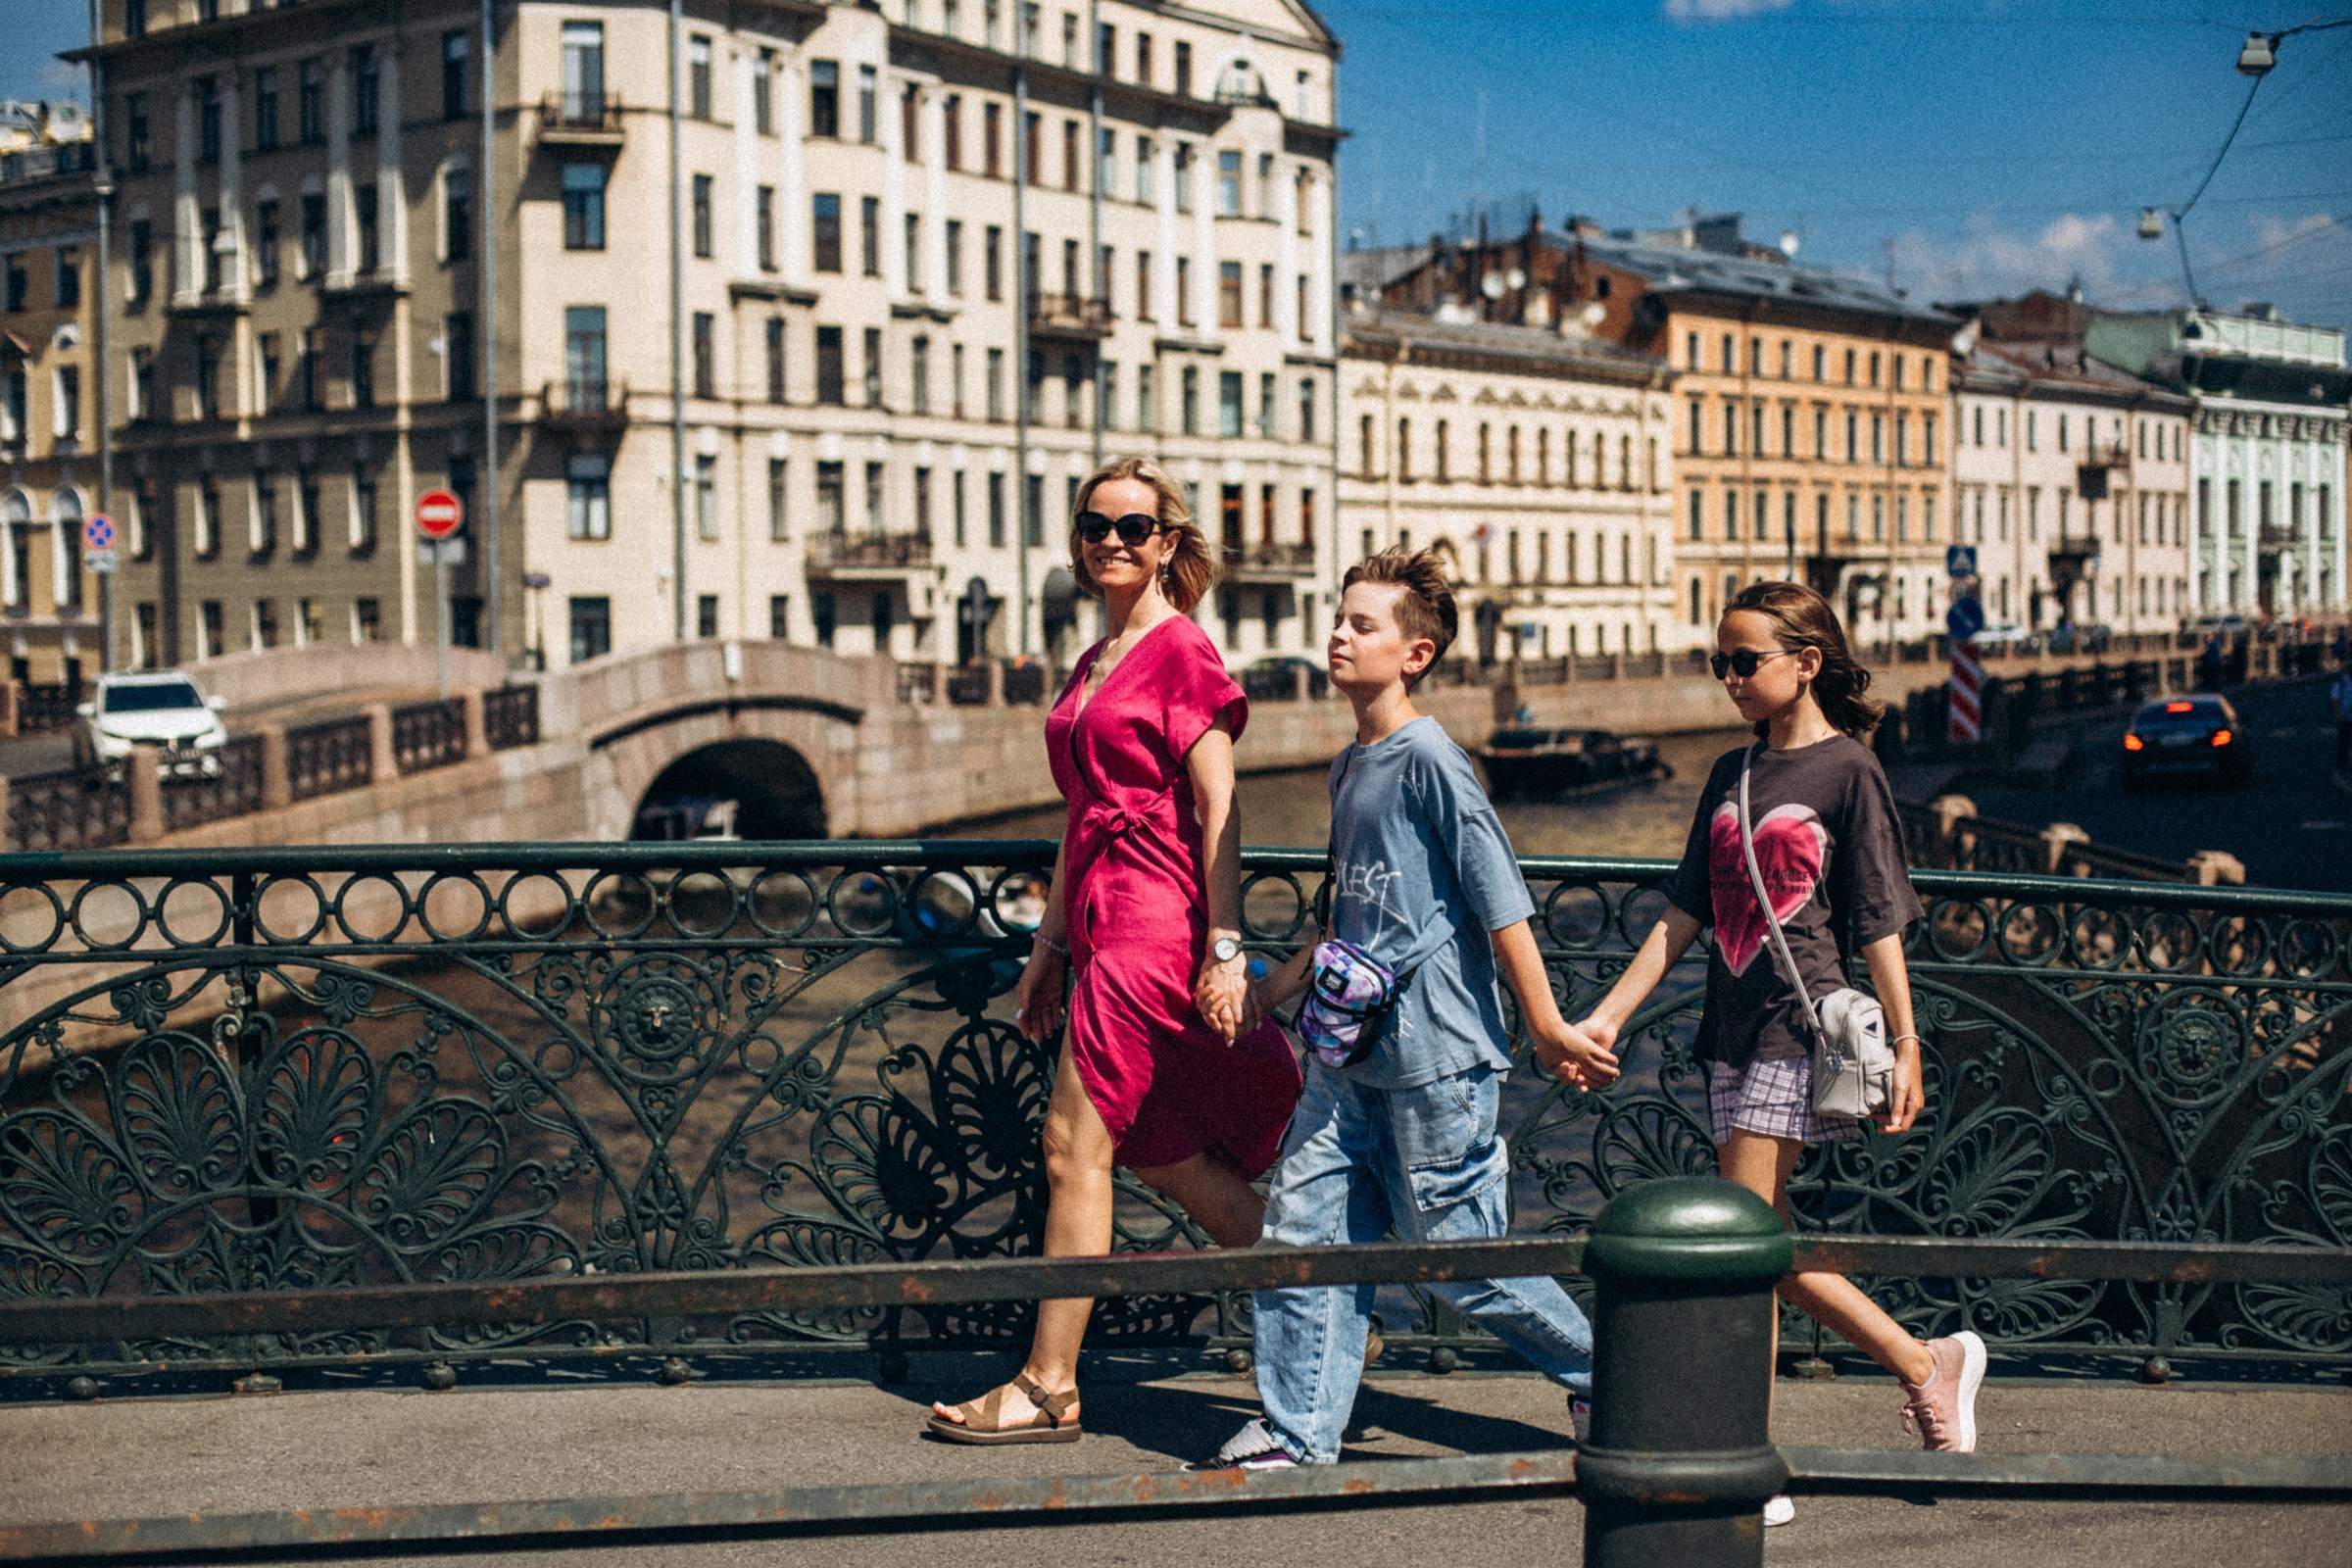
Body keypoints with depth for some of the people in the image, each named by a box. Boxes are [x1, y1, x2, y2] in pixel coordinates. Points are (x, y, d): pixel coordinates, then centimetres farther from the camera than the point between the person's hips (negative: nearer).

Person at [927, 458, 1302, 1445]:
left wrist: (1225, 945, -17)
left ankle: (1049, 1388, 3)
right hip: (1103, 917, 9)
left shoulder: (1181, 649, -7)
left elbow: (1218, 808, -12)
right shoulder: (1093, 663, 18)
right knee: (1169, 1158, 10)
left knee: (1076, 1146, -5)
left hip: (1154, 920, -9)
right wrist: (1050, 944, 21)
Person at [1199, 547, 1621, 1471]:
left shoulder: (1430, 760, -13)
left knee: (1459, 1255, 2)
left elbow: (1499, 901, -13)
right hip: (1350, 1055, 8)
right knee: (1302, 1230, 3)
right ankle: (1299, 1432, 12)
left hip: (1438, 1056, -8)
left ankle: (1602, 1373, 22)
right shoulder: (1349, 768, 13)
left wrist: (1546, 1029, -12)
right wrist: (1286, 981, 19)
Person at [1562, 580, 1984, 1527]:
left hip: (1801, 1025, -7)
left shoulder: (1847, 771, -5)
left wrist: (1905, 1046, -6)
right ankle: (1929, 1367, 24)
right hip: (1732, 1027, 7)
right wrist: (1609, 1015, 10)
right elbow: (1684, 915, 14)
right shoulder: (1731, 775, 14)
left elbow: (1878, 923, -5)